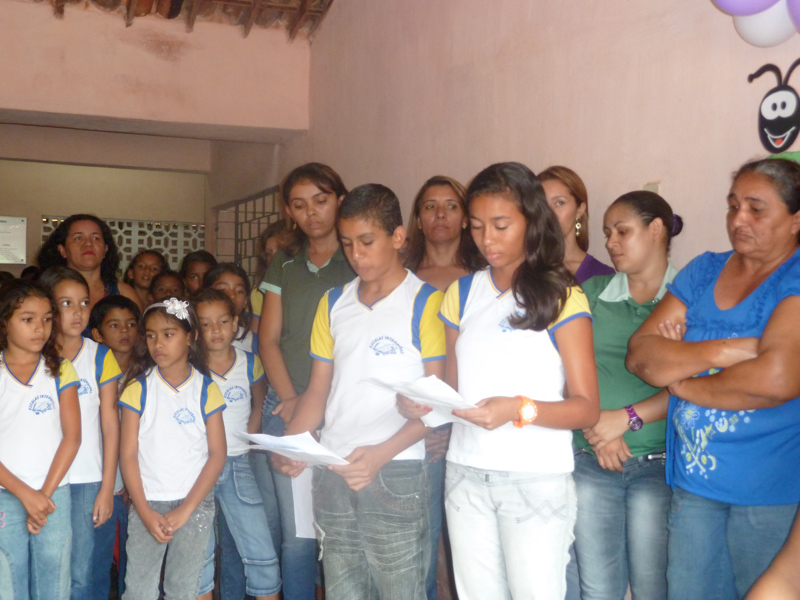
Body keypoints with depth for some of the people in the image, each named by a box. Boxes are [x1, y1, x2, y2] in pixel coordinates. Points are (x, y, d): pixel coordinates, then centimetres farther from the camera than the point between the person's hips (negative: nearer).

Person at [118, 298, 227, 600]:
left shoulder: (206, 389, 0)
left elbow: (217, 454, -2)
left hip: (195, 503, 0)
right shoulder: (139, 388, 0)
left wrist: (186, 509, -9)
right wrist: (145, 512, -9)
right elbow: (128, 454, -1)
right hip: (147, 503, 0)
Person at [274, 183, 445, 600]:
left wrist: (382, 454, -18)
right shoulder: (333, 303, 14)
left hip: (395, 473, -5)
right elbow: (318, 390, 15)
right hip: (332, 474, 5)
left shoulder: (425, 302, -2)